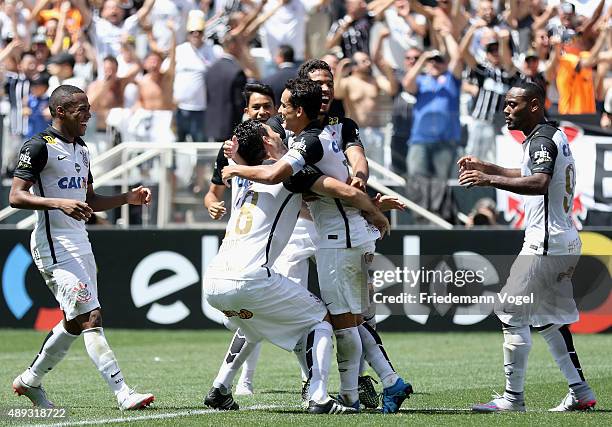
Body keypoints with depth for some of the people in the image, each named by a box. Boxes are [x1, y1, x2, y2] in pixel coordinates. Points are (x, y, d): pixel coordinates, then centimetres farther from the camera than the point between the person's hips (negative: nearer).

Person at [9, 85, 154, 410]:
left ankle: (30, 381, 31)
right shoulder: (40, 146, -11)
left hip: (79, 242, 10)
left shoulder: (81, 149, 17)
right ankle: (123, 394, -20)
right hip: (53, 245, -10)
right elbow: (16, 196, -17)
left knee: (75, 322, 14)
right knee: (91, 318, -15)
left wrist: (127, 198, 10)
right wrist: (59, 203, -30)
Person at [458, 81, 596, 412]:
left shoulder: (541, 139, -13)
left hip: (545, 244, -10)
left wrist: (490, 180, -35)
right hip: (566, 242, 10)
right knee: (548, 317, 18)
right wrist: (485, 167, 30)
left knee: (512, 313, -7)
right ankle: (580, 392, 18)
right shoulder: (554, 135, 18)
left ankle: (513, 397, -6)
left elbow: (541, 183, -32)